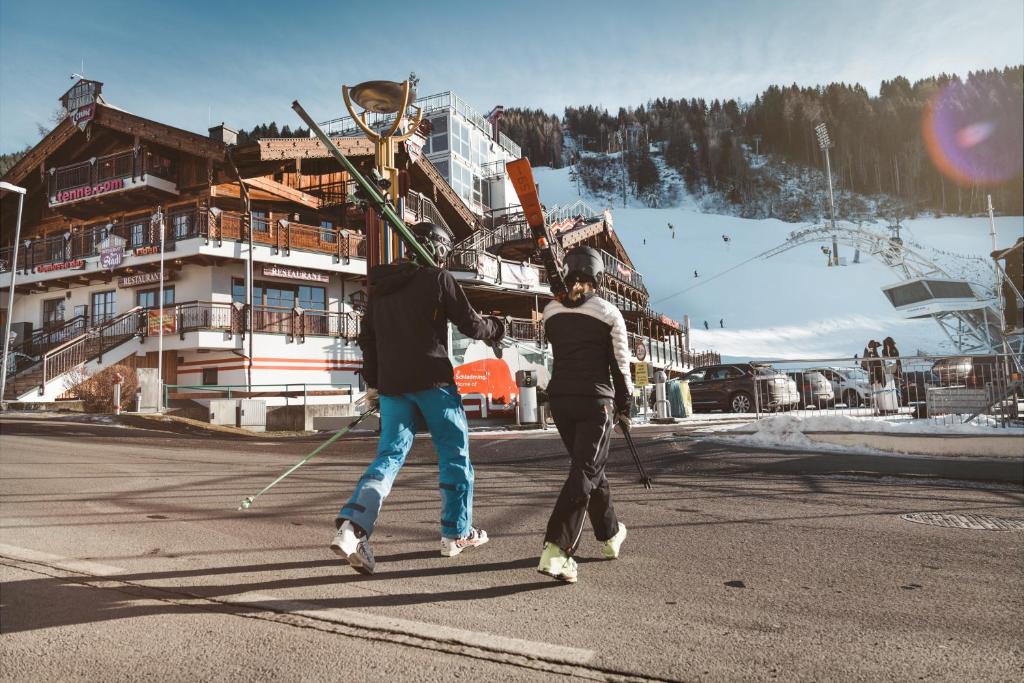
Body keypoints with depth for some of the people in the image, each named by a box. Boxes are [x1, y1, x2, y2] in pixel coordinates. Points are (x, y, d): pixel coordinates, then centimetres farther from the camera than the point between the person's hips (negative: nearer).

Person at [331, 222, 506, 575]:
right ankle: (457, 533, 18)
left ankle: (353, 524, -12)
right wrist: (497, 328, 17)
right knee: (455, 453, 10)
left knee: (390, 454, 8)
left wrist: (374, 382, 24)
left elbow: (367, 337, 16)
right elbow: (471, 324, -4)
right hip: (432, 380, -5)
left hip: (391, 384, 5)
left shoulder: (379, 286, 14)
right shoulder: (438, 278, -5)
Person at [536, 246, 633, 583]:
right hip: (595, 401, -5)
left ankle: (610, 535, 34)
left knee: (590, 466, 20)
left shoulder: (551, 311, 3)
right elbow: (620, 364, 0)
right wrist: (624, 407, 11)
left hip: (559, 398, 5)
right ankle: (556, 550, -16)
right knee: (585, 472, -4)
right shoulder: (608, 312, -6)